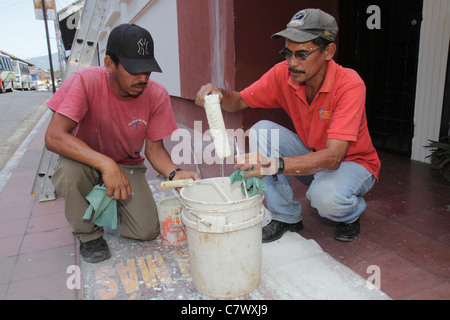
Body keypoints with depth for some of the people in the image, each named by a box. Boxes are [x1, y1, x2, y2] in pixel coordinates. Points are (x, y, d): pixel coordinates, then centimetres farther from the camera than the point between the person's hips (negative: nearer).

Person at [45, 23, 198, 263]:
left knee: (147, 231, -13)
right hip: (86, 161, -1)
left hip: (128, 166, 2)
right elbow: (54, 137, -31)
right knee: (69, 173, -37)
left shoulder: (157, 96, -17)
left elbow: (154, 148, -11)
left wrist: (174, 174, -32)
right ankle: (89, 235, -5)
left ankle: (111, 204, 23)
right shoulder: (85, 81, -25)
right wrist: (106, 164, -43)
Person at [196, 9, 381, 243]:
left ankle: (351, 213, 5)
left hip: (354, 162, -4)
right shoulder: (283, 74, -14)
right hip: (312, 158, 5)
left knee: (326, 197, -37)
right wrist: (219, 95, -31)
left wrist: (275, 164, -52)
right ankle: (285, 217, -5)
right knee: (261, 131, -17)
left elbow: (333, 157, -37)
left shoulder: (350, 85, -29)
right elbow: (240, 102, -6)